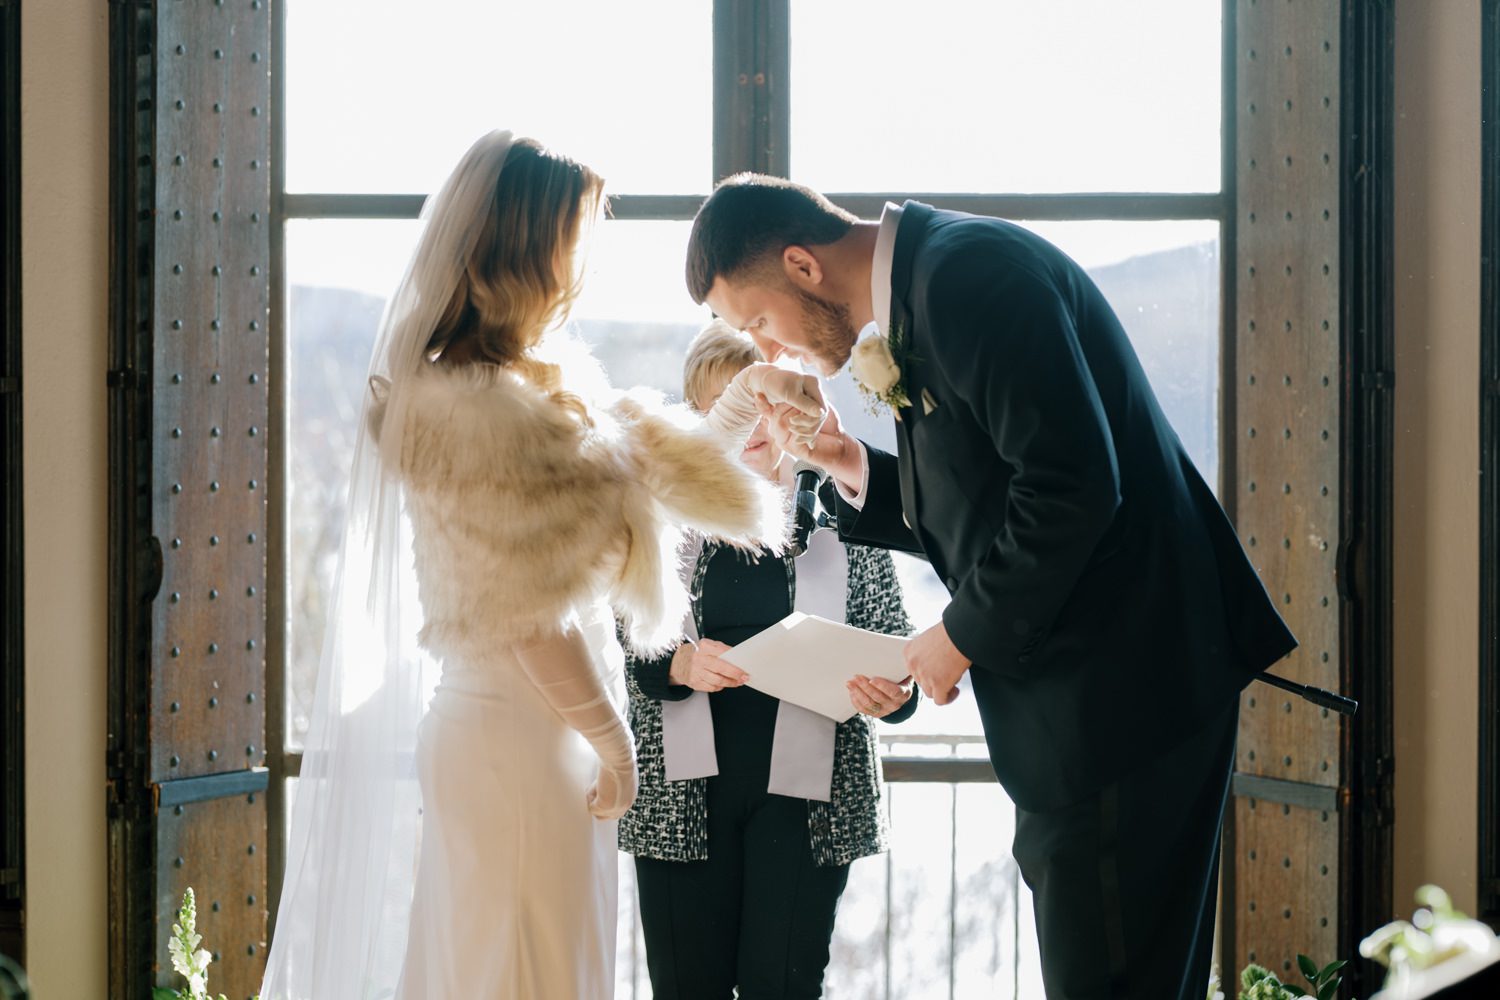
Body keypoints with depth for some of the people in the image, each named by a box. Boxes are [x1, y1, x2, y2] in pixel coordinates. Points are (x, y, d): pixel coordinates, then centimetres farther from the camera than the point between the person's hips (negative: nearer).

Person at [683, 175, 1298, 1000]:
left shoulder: (968, 274, -16)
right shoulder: (918, 293, 16)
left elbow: (1072, 487, -24)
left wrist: (966, 632, -13)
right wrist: (850, 467, 8)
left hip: (1118, 679, -11)